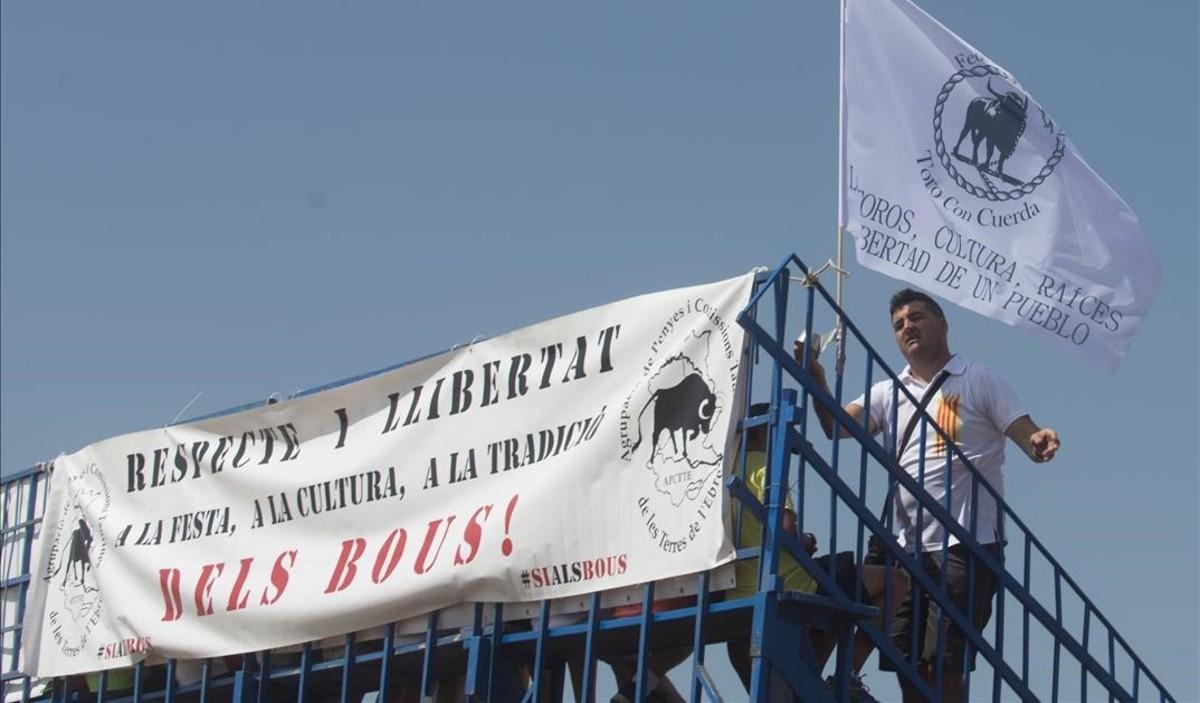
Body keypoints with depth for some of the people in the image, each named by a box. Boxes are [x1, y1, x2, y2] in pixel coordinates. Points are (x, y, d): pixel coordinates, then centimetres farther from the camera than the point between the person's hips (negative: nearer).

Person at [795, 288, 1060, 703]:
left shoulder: (980, 381, 4)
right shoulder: (888, 394, 15)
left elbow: (1028, 437, -4)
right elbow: (837, 425, -2)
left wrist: (1040, 443, -29)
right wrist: (817, 380, -20)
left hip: (967, 545, -5)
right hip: (911, 549, 5)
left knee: (943, 664, -8)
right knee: (908, 665, 7)